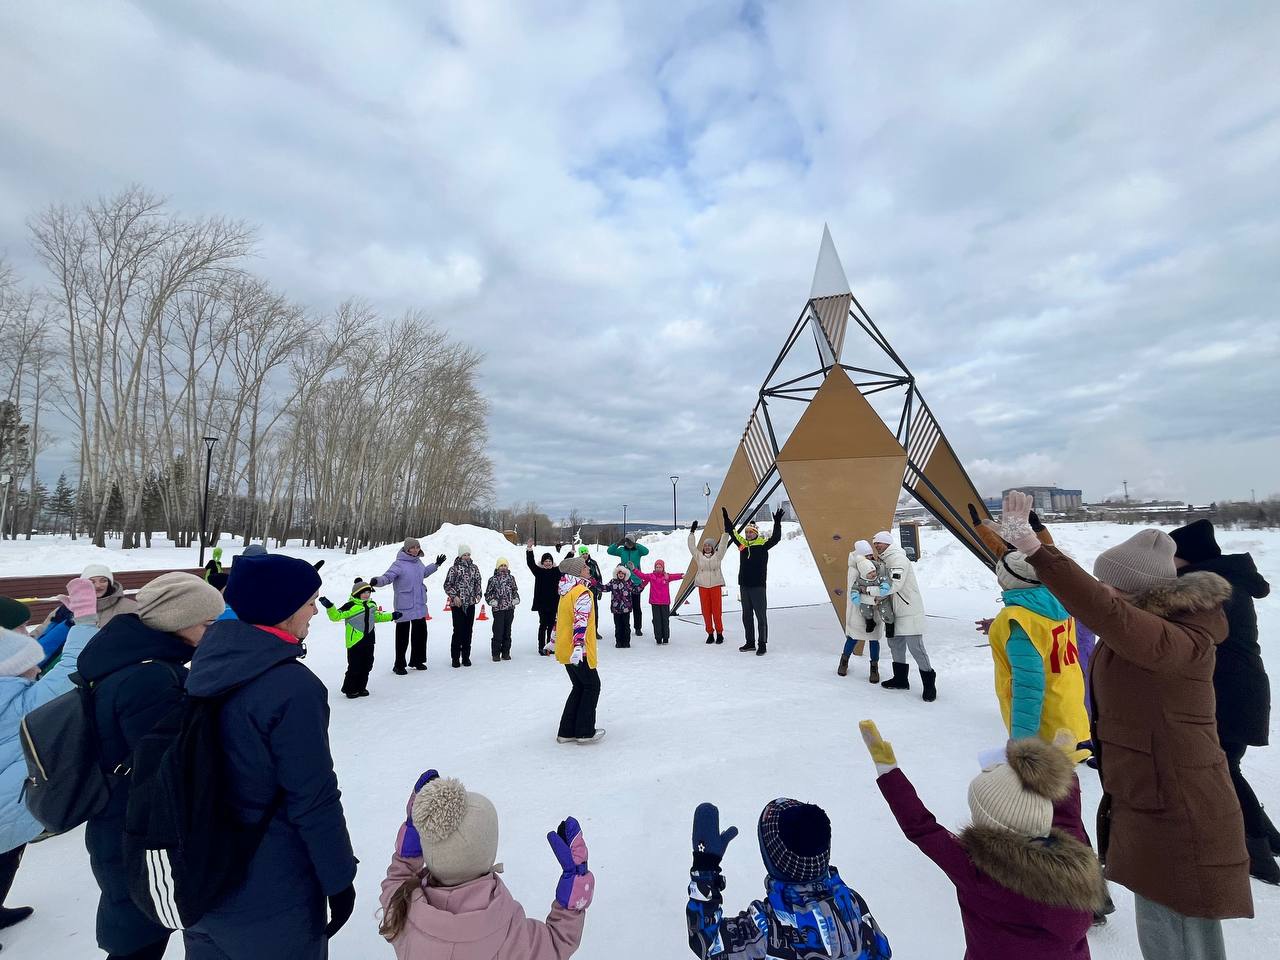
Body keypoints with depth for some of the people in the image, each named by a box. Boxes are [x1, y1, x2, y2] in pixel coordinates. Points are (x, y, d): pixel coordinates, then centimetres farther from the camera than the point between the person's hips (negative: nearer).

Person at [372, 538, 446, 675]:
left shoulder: (418, 562, 5)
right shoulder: (399, 564, -17)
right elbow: (388, 577, -28)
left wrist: (436, 564, 32)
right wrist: (377, 581, -47)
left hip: (419, 605, 7)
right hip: (404, 607, -7)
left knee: (421, 632, 16)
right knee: (402, 636, 1)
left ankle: (417, 660, 32)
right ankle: (399, 665, 15)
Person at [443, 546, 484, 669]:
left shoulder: (474, 568, 8)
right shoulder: (454, 569, -3)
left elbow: (478, 583, 15)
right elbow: (447, 585, -1)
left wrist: (478, 594, 0)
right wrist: (454, 596, -12)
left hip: (471, 603, 4)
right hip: (457, 604, -4)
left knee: (468, 631, 7)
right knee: (458, 631, -3)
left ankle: (466, 656, 17)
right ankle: (455, 657, 8)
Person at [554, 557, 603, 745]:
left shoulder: (566, 591, 11)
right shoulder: (583, 592, -17)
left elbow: (559, 618, 22)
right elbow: (581, 621, -29)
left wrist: (554, 638, 34)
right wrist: (579, 646, -36)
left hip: (565, 649, 9)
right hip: (577, 651, -9)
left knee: (579, 687, 17)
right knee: (592, 686, 6)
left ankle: (567, 732, 19)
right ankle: (585, 732, 10)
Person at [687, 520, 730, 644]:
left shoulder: (717, 555, 5)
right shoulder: (699, 556, 9)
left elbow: (723, 545, -1)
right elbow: (692, 546, 6)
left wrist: (726, 531, -8)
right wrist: (692, 532, 2)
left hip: (716, 585, -2)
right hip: (703, 586, 2)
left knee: (717, 610, -1)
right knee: (706, 611, 3)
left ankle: (719, 633, 12)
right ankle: (710, 634, 13)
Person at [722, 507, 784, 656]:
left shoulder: (763, 544, -6)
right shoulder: (742, 543, 8)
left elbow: (776, 538, -19)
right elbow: (732, 532, 20)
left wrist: (777, 523, -28)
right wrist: (726, 518, 21)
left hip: (758, 586, -6)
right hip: (744, 586, 6)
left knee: (761, 616, 0)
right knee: (747, 615, 13)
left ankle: (763, 644, 7)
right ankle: (750, 642, 24)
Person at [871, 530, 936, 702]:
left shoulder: (898, 558, -16)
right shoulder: (885, 560, 14)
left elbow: (895, 585, -25)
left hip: (910, 612, -10)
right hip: (896, 612, 10)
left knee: (916, 647, -7)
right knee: (895, 644, 14)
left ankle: (929, 684, 6)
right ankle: (901, 679, 27)